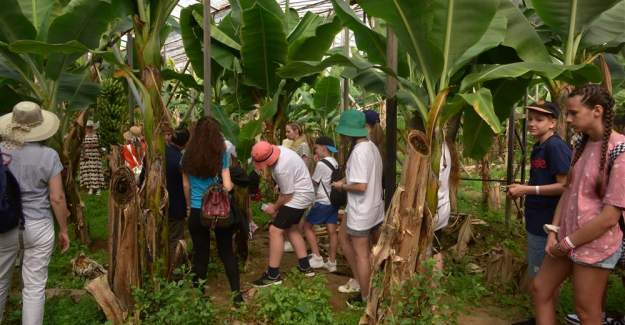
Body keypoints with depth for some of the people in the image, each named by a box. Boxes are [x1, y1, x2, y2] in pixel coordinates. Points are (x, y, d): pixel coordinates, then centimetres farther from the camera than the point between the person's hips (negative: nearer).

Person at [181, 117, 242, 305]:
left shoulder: (188, 155, -2)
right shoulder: (222, 154, -8)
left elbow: (186, 185, 7)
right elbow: (227, 185, -11)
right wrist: (231, 185, 12)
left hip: (197, 211, 1)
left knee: (200, 252, 13)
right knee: (227, 252, 11)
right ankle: (236, 292, 13)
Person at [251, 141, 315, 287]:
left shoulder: (282, 168, -32)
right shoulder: (278, 150, -4)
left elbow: (287, 194, -22)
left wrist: (274, 207, -6)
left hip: (298, 197, -11)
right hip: (300, 194, 11)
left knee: (275, 230, -12)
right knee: (290, 228, 20)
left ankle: (273, 275, -6)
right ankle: (305, 266, 27)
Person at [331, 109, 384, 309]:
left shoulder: (359, 152, -23)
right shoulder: (371, 146, 5)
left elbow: (361, 186, -27)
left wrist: (342, 186, -10)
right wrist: (347, 179, 7)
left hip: (361, 211, -10)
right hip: (371, 206, 10)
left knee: (361, 254, 5)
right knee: (344, 237, 25)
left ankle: (365, 298, 20)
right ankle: (358, 281, 34)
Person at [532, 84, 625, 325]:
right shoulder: (581, 147, 6)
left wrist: (567, 243, -13)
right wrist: (554, 232, 1)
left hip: (595, 244, -8)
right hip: (566, 239, 8)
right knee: (540, 290, 15)